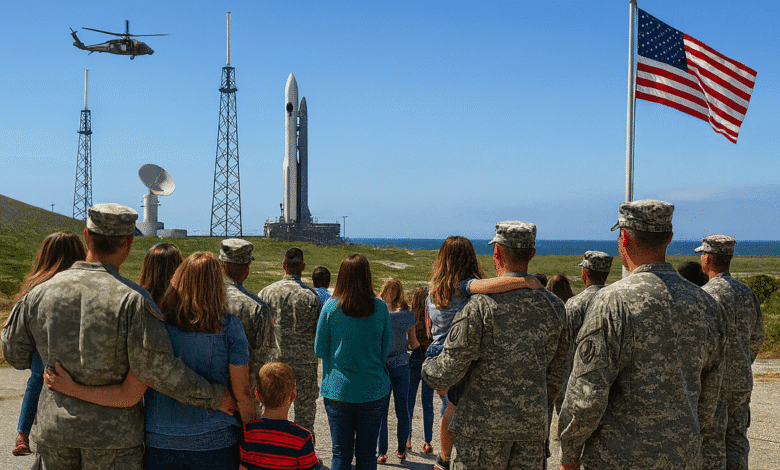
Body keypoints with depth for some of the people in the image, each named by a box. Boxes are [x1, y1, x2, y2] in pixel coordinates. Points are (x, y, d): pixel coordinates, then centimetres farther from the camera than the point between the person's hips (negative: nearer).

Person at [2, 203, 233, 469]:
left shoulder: (41, 293, -4)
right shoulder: (131, 300, -19)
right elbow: (158, 370, -22)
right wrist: (214, 397, -11)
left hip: (52, 426, 4)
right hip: (113, 431, -4)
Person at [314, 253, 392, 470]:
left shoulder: (331, 306, -8)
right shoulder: (380, 307, -6)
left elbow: (319, 350, 0)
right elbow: (385, 350, 3)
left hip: (337, 389, 0)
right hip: (373, 389, 0)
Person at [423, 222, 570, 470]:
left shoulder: (481, 305, -14)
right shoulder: (553, 306, 2)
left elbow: (447, 372, -12)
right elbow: (557, 375, 11)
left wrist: (427, 366, 10)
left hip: (483, 425, -4)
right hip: (532, 430, 4)